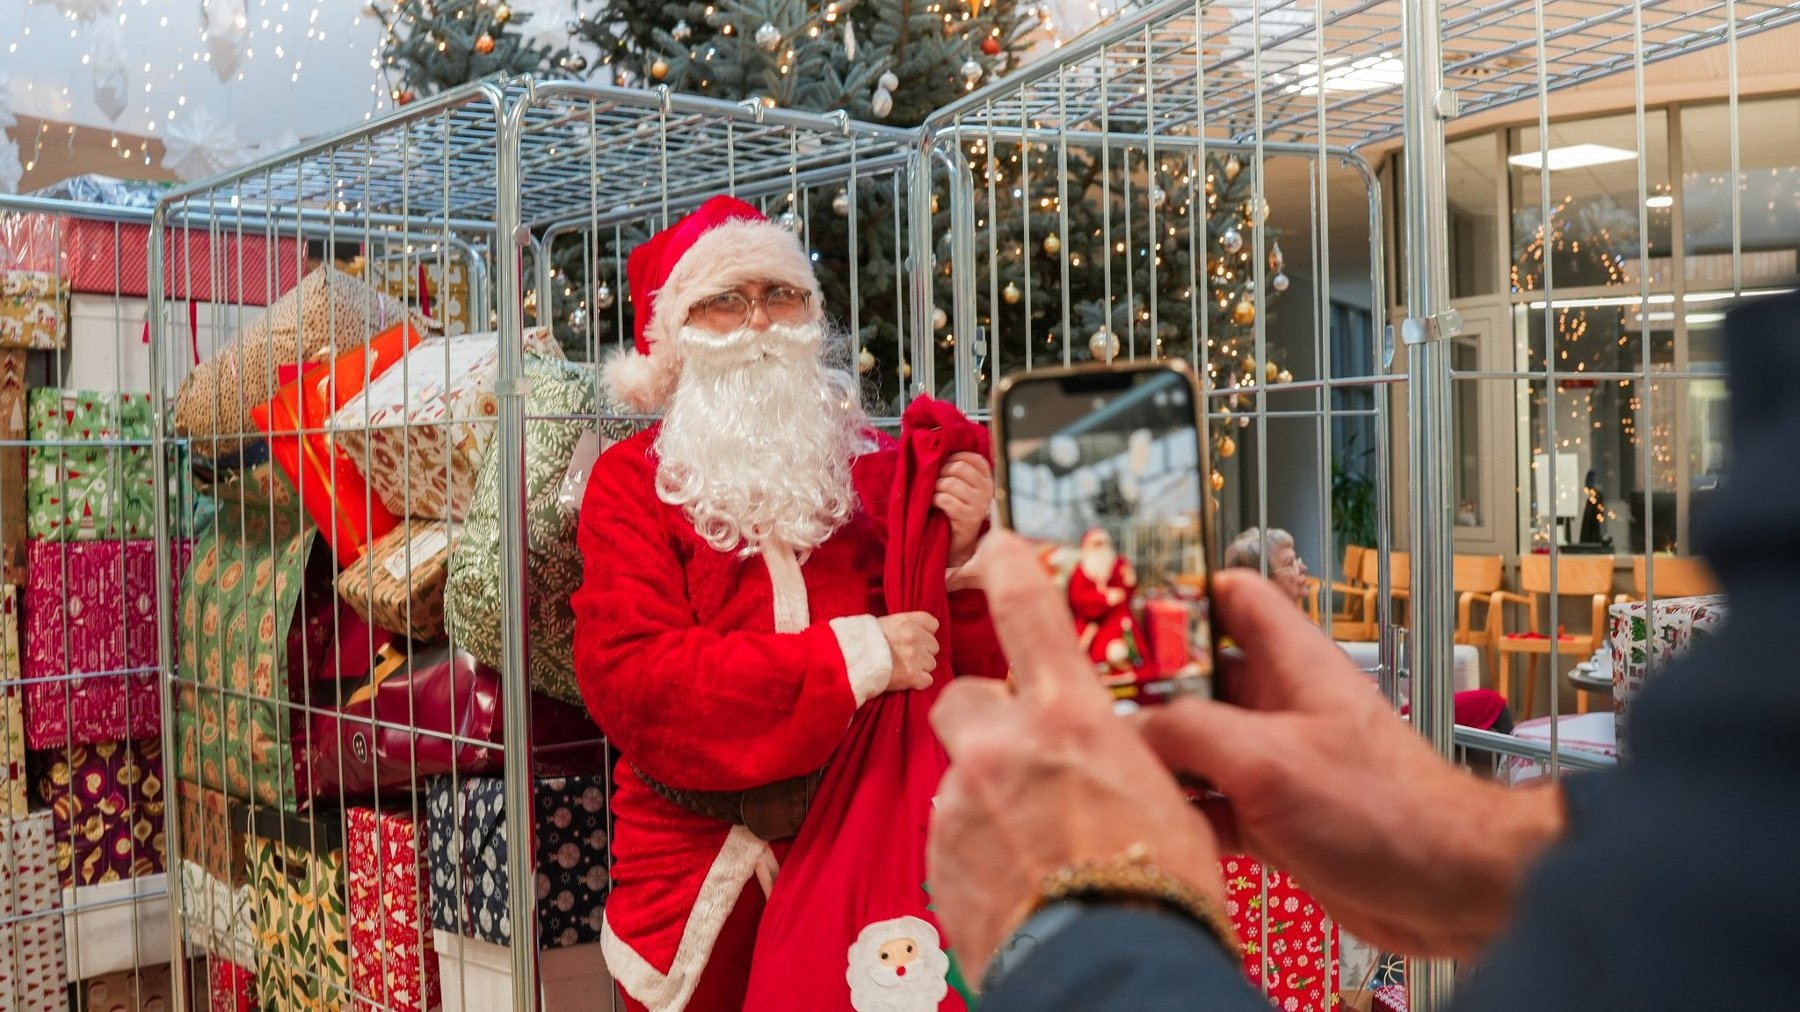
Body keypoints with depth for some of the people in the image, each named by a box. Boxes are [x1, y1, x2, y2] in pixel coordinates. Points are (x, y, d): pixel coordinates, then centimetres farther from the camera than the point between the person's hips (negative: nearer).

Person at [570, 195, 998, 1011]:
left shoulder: (869, 467, 4)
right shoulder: (631, 481, -2)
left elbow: (969, 665, 3)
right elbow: (628, 675, -16)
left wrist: (961, 554, -17)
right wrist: (849, 659, -21)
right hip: (698, 869, -1)